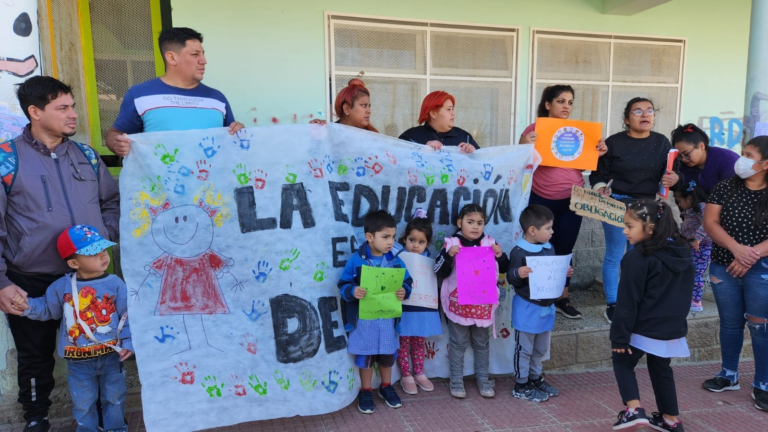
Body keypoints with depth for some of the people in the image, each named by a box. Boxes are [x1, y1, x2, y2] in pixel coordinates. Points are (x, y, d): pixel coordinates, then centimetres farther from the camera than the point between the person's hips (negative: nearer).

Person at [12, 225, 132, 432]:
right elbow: (48, 309, 11)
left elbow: (127, 315, -5)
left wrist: (127, 343, -9)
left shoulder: (115, 284, -10)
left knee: (114, 397, 16)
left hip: (111, 355, -1)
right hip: (78, 360, 1)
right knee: (83, 402, 17)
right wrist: (28, 306, -6)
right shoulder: (61, 286, -7)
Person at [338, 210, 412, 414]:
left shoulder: (396, 261, -4)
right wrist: (352, 291, -29)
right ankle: (366, 392, 29)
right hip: (364, 319, -3)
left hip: (388, 317, 3)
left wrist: (404, 291, -17)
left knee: (387, 354, 18)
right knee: (365, 356, 11)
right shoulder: (356, 261, -14)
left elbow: (407, 282, 4)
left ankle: (386, 387, 40)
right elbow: (343, 284, -9)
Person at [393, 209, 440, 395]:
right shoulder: (399, 257, -12)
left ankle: (419, 374, 33)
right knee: (404, 343, 8)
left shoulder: (428, 259, 3)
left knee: (419, 342, 18)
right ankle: (406, 376, 22)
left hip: (423, 308, 4)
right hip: (404, 308, -4)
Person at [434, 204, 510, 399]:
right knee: (458, 343, 9)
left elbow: (504, 268, 9)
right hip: (458, 303, -2)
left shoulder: (490, 243, 0)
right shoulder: (451, 244, -7)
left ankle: (483, 378, 30)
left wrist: (501, 256, -10)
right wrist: (448, 255, -26)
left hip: (483, 304, 3)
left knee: (482, 342, 16)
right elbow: (439, 273, -11)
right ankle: (456, 379, 22)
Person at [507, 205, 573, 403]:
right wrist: (518, 273, -40)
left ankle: (535, 379, 38)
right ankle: (521, 386, 19)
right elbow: (511, 279, -19)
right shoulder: (519, 252, -19)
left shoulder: (549, 248, 5)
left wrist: (565, 273, -2)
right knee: (524, 349, 5)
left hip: (546, 307, 8)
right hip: (527, 309, -8)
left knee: (541, 348, 21)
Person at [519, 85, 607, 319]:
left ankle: (562, 299, 19)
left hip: (572, 198, 3)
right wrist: (524, 146, -22)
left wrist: (598, 153, -6)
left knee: (565, 249, 7)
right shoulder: (533, 129, -3)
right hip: (541, 199, -3)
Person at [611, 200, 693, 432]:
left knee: (622, 361, 13)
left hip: (644, 328, -7)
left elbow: (628, 302, -18)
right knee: (661, 370, 22)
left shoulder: (638, 258, -20)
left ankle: (634, 410, 0)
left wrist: (619, 336, -12)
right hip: (673, 328, 7)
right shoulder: (683, 252, 4)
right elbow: (685, 292, 15)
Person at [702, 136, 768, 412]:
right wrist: (737, 248, -19)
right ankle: (729, 375, 26)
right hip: (723, 266, 2)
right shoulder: (725, 188, 1)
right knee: (730, 323, 12)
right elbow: (710, 223, -6)